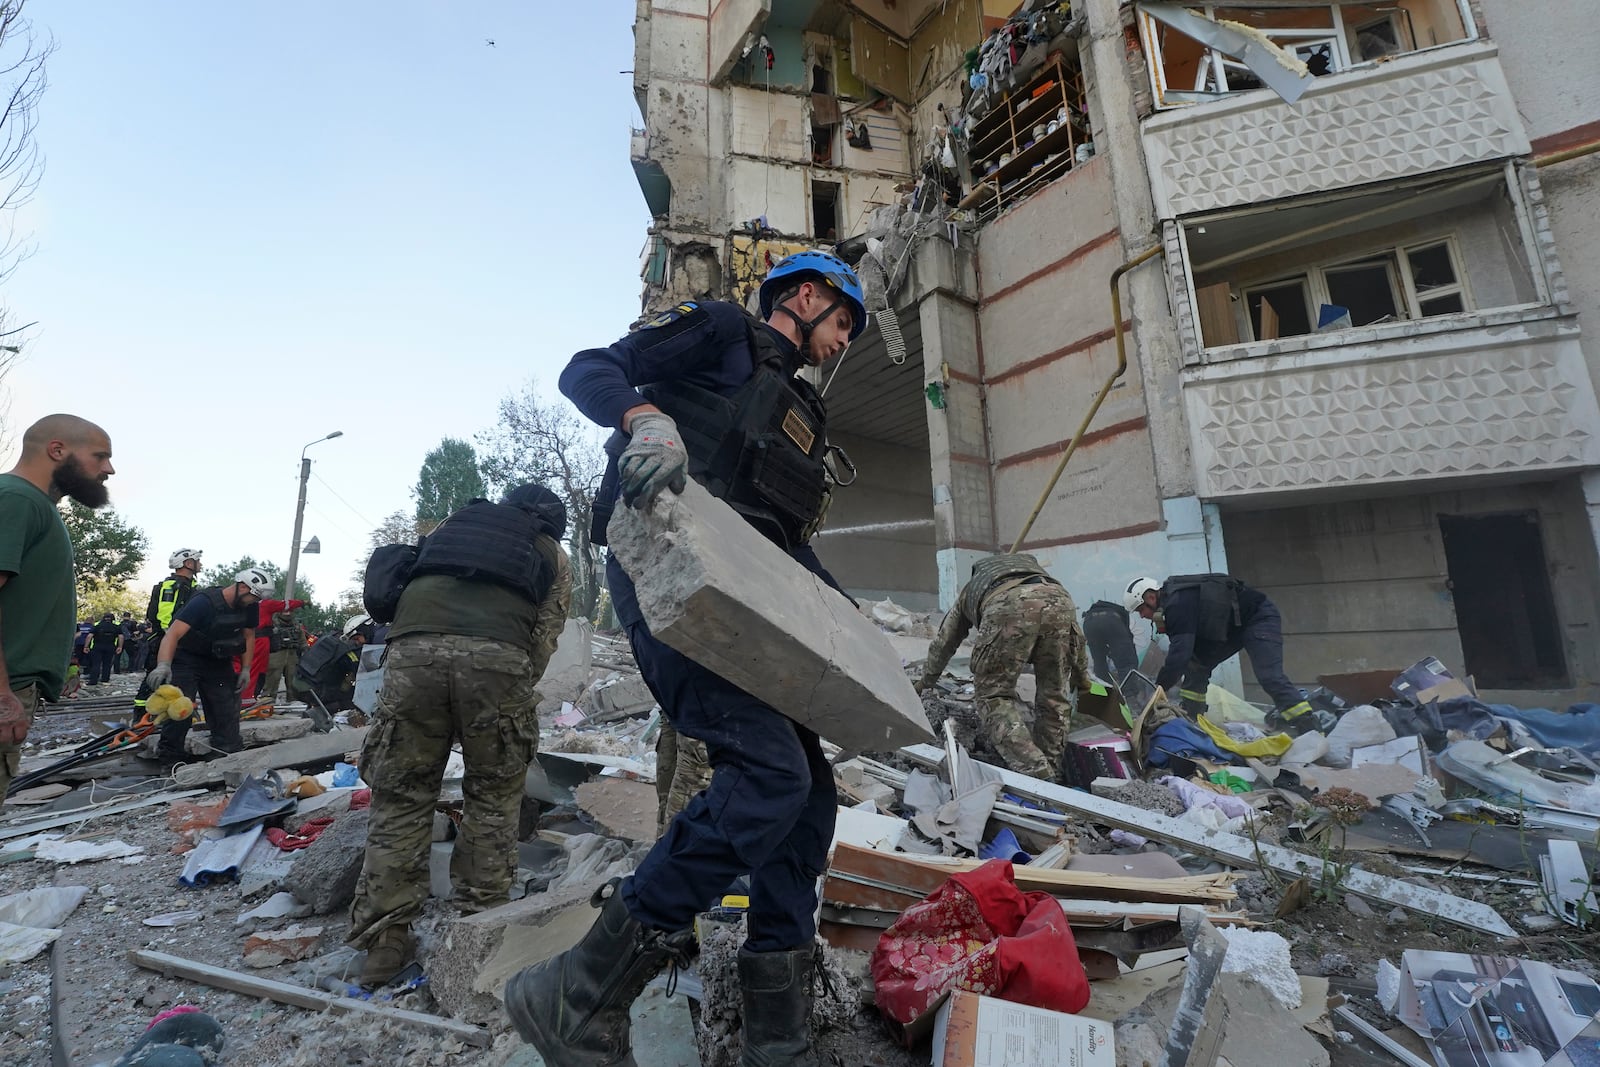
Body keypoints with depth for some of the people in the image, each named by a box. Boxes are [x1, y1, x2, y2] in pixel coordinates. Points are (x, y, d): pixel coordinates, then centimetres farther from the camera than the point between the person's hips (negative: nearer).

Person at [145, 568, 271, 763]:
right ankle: (169, 759, 2)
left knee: (227, 712, 4)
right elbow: (174, 633, -37)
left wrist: (246, 669, 0)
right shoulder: (204, 602, -28)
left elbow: (249, 636, 4)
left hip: (219, 662, 5)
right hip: (186, 659, -5)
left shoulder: (249, 607, -8)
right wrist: (163, 665, -51)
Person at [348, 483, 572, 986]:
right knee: (495, 795, 15)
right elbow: (544, 641, 14)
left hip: (414, 647, 2)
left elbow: (388, 590, 33)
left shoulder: (455, 520, 35)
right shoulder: (553, 555, 26)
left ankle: (384, 941, 18)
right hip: (498, 656, -2)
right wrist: (513, 698, 25)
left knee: (401, 796, 13)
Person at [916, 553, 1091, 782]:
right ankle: (1050, 772, 21)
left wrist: (926, 680, 63)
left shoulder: (971, 587, 41)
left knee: (994, 695, 8)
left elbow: (944, 640, 50)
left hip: (1008, 607, -3)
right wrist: (1081, 674, 57)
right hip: (1060, 600, 3)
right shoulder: (1030, 563, 47)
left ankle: (1034, 773, -5)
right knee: (1053, 695, 18)